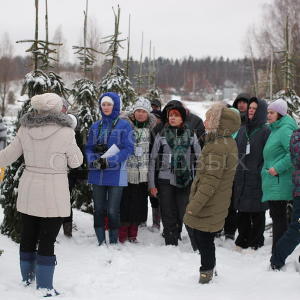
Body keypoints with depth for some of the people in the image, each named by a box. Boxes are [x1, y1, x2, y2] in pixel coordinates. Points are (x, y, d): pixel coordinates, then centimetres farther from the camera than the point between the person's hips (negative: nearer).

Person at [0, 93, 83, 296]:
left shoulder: (25, 130, -1)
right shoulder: (65, 132, -14)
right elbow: (75, 161, -3)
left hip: (28, 191, 5)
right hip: (54, 194, -5)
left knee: (28, 235, 17)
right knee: (47, 240, 2)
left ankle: (27, 277, 33)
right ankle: (44, 287, 8)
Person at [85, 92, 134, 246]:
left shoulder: (124, 125, -1)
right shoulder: (95, 126, 12)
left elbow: (128, 149, -9)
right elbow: (89, 148, 11)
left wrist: (109, 161, -18)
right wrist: (94, 161, -11)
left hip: (116, 174, -4)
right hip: (97, 174, 4)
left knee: (112, 210, -4)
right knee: (98, 210, 8)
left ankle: (113, 242, 10)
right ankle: (101, 242, 18)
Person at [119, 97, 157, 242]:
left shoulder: (151, 127, 8)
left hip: (143, 174, 3)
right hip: (126, 172, -3)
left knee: (138, 205, 6)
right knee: (124, 204, -2)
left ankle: (132, 235, 18)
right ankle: (122, 235, 9)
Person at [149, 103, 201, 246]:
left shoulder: (191, 135, 7)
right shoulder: (161, 135, 6)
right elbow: (153, 160, 6)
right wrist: (152, 184, 0)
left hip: (185, 181, 0)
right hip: (165, 181, 0)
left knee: (185, 215, -4)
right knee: (168, 216, 1)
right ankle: (171, 245, 8)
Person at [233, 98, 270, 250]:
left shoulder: (265, 131, -5)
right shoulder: (242, 130, 14)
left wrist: (262, 172, -16)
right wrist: (234, 173, 13)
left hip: (256, 179, -6)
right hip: (241, 178, 6)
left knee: (257, 213, 3)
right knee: (242, 211, 11)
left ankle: (256, 242, 13)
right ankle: (242, 240, 23)